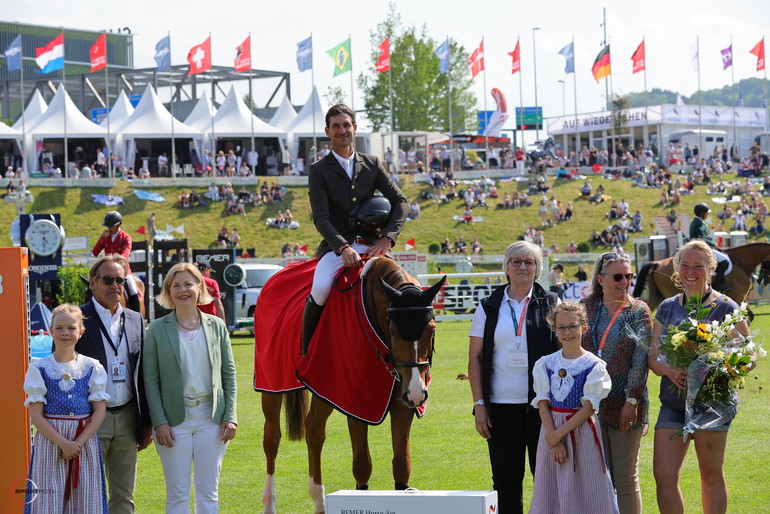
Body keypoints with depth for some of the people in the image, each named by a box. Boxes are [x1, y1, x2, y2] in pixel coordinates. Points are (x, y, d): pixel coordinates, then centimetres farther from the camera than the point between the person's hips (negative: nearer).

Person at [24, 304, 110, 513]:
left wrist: (79, 443, -11)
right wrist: (63, 443, -14)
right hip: (50, 440, -2)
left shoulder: (92, 368, 5)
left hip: (85, 440, 2)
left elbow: (99, 412, 2)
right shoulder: (39, 369, 1)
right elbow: (36, 416, -4)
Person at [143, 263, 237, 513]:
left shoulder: (216, 326, 5)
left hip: (211, 418, 2)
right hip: (174, 418, -2)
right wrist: (159, 422, -9)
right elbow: (150, 380, -1)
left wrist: (230, 416, -1)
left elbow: (229, 373, 8)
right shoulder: (157, 329, 0)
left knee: (208, 492, 5)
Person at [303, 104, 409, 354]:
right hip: (335, 246, -3)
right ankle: (305, 353, -15)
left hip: (371, 245, 3)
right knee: (320, 289, -31)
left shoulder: (372, 164, 13)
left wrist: (387, 238, -10)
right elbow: (321, 217, -7)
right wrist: (343, 248, -23)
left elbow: (400, 201, 7)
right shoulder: (319, 170, 4)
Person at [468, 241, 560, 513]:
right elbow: (475, 357, 6)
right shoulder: (489, 307, 7)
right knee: (506, 479, 4)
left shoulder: (551, 304, 6)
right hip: (501, 405, 1)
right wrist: (479, 404, -1)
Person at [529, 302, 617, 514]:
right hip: (551, 430, 3)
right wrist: (553, 438, -12)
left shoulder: (594, 365, -5)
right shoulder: (546, 364, 5)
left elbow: (589, 407, -9)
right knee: (552, 492, 5)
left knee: (584, 492, -2)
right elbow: (542, 404, 0)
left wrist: (560, 433, -15)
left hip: (581, 431, -3)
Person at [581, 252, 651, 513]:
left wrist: (632, 401, -12)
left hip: (624, 404, -2)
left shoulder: (639, 311, 2)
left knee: (625, 478, 2)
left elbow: (640, 360, -4)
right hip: (590, 404, 2)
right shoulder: (586, 308, 8)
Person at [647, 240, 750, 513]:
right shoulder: (667, 308, 11)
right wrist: (669, 371, -12)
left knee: (711, 475, 4)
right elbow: (652, 355, 10)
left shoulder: (726, 309, -3)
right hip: (673, 401, 4)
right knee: (664, 475, -3)